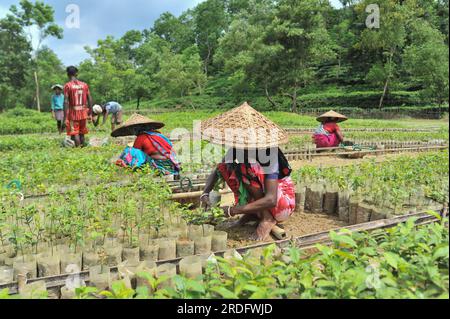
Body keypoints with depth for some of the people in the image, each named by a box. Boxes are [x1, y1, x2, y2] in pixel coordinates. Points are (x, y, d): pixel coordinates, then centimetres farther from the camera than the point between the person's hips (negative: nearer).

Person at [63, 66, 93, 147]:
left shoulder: (68, 85, -6)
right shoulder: (84, 85, 6)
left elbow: (66, 102, -13)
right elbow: (90, 100, 5)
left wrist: (65, 117, -12)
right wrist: (90, 113, 12)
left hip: (73, 114, -4)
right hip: (83, 113, 4)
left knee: (75, 134, -3)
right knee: (82, 133, 13)